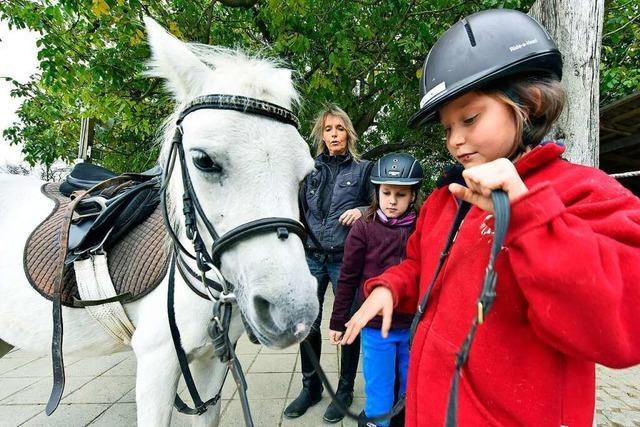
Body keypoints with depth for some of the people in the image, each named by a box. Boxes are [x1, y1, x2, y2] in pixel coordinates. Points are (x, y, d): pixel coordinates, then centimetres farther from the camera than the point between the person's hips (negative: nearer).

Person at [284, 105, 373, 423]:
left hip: (345, 260, -3)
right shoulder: (312, 169, 11)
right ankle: (310, 387, 30)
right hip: (312, 257, 3)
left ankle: (344, 391, 28)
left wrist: (362, 211, -12)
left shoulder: (362, 168, 3)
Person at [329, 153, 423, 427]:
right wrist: (337, 322, 0)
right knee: (379, 393, 13)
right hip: (376, 326, -2)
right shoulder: (363, 229, -9)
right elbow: (348, 279, -4)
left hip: (414, 326, 3)